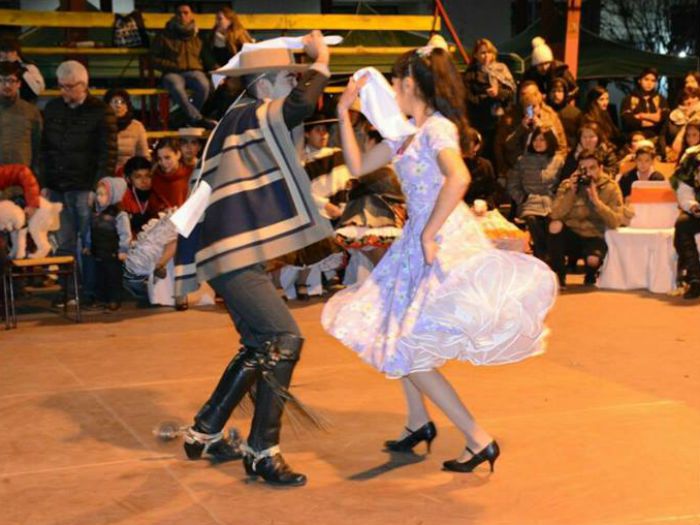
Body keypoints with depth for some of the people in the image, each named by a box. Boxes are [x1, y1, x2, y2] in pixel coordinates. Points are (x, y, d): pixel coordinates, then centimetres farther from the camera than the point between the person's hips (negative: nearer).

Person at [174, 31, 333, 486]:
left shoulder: (240, 124, 19)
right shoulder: (246, 117, -11)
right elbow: (301, 106, -29)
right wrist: (321, 63, -15)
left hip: (237, 252, 11)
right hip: (235, 255, -11)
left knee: (261, 346, 17)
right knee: (285, 340, -12)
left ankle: (204, 434, 25)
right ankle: (262, 452, -4)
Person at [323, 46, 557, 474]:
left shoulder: (437, 128, -15)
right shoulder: (407, 133, 13)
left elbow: (458, 178, -33)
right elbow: (358, 166, 19)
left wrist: (429, 235, -26)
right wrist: (344, 113, 14)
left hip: (445, 242, -9)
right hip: (420, 239, 9)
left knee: (411, 350, -7)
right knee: (396, 335, 17)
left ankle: (480, 442, -1)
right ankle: (419, 423, 31)